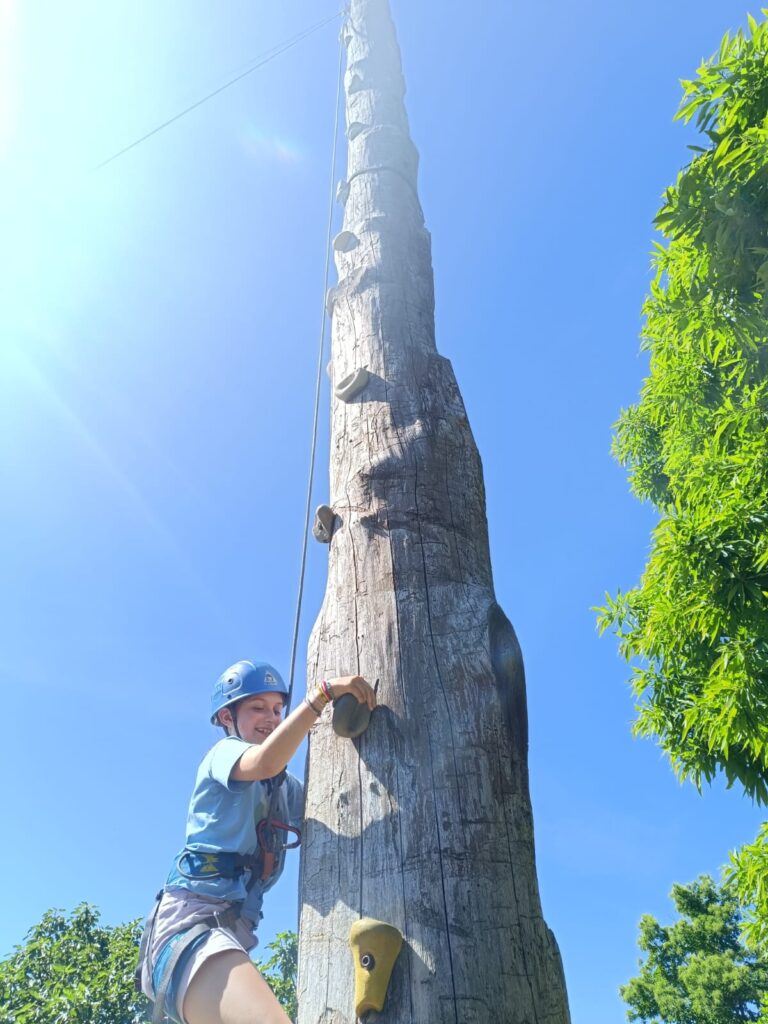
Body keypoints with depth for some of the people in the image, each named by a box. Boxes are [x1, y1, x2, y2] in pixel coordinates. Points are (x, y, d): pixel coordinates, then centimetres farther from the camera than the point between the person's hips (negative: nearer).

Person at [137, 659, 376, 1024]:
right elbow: (265, 762, -20)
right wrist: (323, 692, -22)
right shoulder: (224, 752, 4)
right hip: (191, 918, -10)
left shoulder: (286, 788, 28)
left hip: (234, 932, 10)